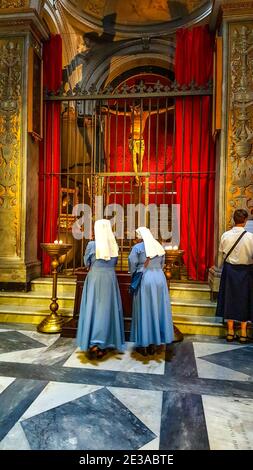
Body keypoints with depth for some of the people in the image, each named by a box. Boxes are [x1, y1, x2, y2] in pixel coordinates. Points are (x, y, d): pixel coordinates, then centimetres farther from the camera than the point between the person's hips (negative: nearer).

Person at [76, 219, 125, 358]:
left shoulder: (91, 245, -10)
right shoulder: (114, 246, -1)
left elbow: (86, 263, 3)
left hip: (94, 279, -2)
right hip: (110, 279, 2)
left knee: (93, 309, 7)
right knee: (107, 309, 9)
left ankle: (93, 344, 4)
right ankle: (105, 344, 16)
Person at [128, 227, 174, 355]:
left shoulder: (137, 247, -8)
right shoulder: (159, 247, 7)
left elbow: (132, 265, -8)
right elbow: (162, 265, 11)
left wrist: (134, 276, 10)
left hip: (144, 280, -4)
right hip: (159, 279, 4)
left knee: (144, 310, 5)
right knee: (157, 310, 11)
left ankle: (143, 345, 12)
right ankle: (154, 344, 20)